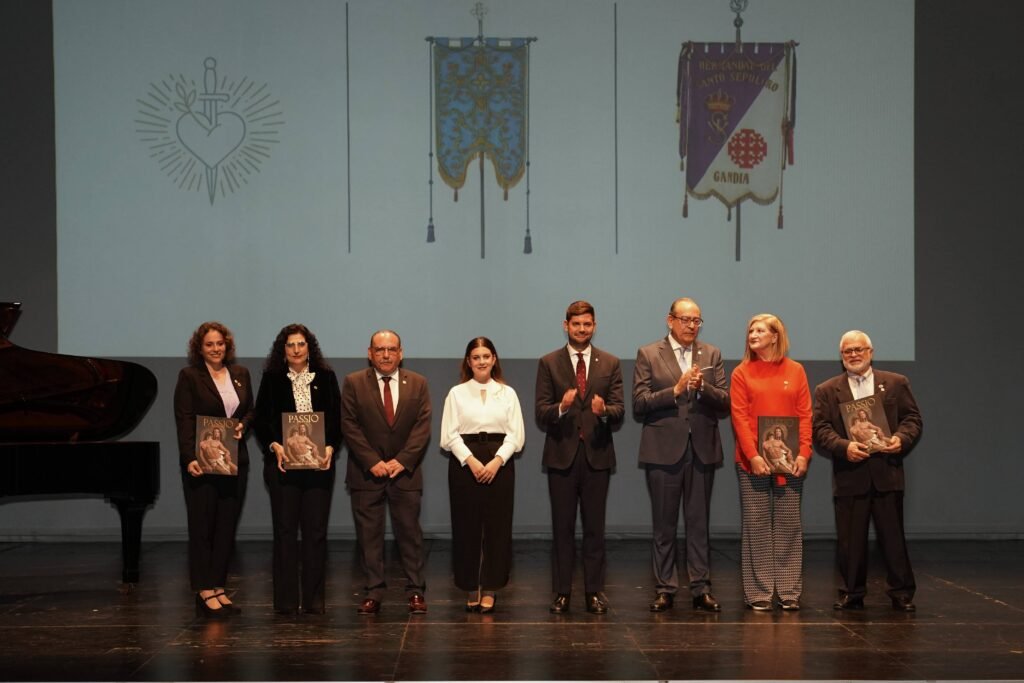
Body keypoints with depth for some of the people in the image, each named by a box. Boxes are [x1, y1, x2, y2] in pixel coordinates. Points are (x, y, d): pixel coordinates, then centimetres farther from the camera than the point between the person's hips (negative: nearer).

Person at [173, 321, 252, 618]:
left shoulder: (240, 374, 10)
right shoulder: (189, 376, -4)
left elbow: (250, 410, 16)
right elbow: (184, 421, -10)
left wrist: (243, 425, -7)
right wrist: (190, 458, -20)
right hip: (202, 461, -5)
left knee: (227, 525, 6)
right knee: (202, 525, 0)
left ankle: (218, 587, 14)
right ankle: (204, 591, 4)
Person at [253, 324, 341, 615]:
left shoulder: (326, 378, 7)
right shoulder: (272, 379, 5)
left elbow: (337, 418, 6)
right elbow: (261, 419, 4)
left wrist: (330, 447, -10)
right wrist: (274, 446, -12)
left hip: (319, 463, 1)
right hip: (282, 463, -1)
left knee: (316, 530, 1)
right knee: (285, 530, 1)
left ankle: (314, 599, 8)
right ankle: (286, 600, 6)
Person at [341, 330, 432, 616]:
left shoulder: (418, 383, 6)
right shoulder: (354, 383, 2)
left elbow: (422, 427, 0)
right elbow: (349, 426, -3)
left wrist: (402, 461, -11)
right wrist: (372, 462, -11)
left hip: (405, 471, 1)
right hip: (366, 472, 0)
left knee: (409, 532, 2)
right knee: (369, 535, 2)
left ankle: (416, 592, 7)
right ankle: (373, 592, 8)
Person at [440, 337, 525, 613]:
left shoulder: (507, 393, 7)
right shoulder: (457, 393, 5)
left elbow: (515, 434, 2)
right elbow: (450, 434, -1)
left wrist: (497, 461, -11)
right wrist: (471, 461, -13)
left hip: (499, 463, 1)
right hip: (464, 462, -1)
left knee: (497, 526, -1)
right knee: (466, 526, 1)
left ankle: (489, 590, 6)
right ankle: (471, 588, 11)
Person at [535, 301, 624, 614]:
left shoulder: (610, 364, 6)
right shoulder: (549, 363, 4)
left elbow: (619, 411, 0)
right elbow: (541, 413, -2)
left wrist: (604, 410, -23)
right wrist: (560, 407, -23)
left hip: (596, 454, 1)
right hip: (562, 454, 0)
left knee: (595, 526, 5)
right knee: (562, 527, 5)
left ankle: (594, 591, 11)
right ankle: (562, 591, 11)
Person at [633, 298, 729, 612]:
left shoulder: (711, 355, 9)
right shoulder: (648, 355, 3)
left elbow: (725, 403, 3)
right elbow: (639, 404, -5)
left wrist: (703, 387, -15)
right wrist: (675, 390, -15)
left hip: (702, 448, 2)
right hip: (664, 449, -2)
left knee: (699, 523, 5)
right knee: (664, 525, 4)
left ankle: (701, 589, 9)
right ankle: (665, 589, 11)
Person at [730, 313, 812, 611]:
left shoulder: (795, 371, 7)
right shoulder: (742, 373, 3)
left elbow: (805, 415, 4)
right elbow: (739, 417, -3)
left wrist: (803, 453, -8)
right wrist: (752, 455, -14)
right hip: (753, 460, -1)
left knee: (789, 525, 4)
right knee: (756, 526, 1)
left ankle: (789, 591, 10)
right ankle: (758, 593, 6)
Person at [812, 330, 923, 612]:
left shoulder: (896, 383, 11)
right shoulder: (827, 391, 9)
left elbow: (912, 418, 7)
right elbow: (820, 429, 0)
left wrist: (902, 438, -12)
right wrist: (844, 446, -16)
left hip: (887, 472, 0)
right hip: (849, 475, 0)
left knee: (893, 536, 3)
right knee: (849, 539, 3)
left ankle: (902, 592, 11)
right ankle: (851, 593, 13)